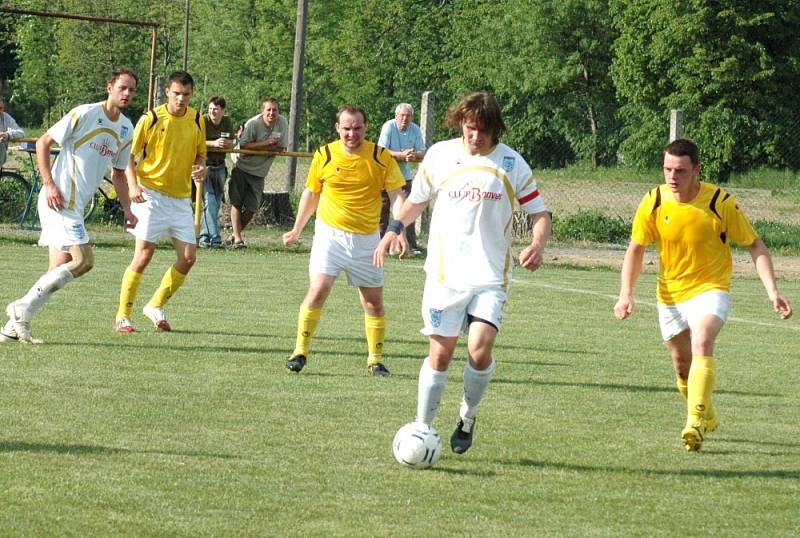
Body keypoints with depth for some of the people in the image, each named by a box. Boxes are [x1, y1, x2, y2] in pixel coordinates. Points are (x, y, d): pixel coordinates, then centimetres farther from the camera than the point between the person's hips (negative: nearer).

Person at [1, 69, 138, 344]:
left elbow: (118, 174, 25)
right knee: (83, 260, -16)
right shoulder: (84, 114, -10)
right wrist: (49, 184, -16)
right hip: (58, 199, -8)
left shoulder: (126, 129, 13)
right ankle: (22, 308, -11)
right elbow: (43, 142, -8)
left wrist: (127, 209, 16)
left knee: (59, 270, 4)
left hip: (75, 206, 8)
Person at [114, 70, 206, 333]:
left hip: (181, 198, 5)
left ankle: (156, 306, 18)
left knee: (188, 257, 0)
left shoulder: (197, 121, 6)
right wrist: (133, 185, -19)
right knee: (143, 255, -10)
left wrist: (200, 167, -4)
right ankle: (123, 316, 0)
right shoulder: (151, 119, -7)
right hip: (151, 194, -5)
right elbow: (130, 155, -4)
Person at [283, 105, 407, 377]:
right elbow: (311, 193, 13)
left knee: (374, 301, 5)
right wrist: (297, 229, 15)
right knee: (318, 290, -16)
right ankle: (300, 352, -6)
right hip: (330, 234, -1)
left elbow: (397, 195, -5)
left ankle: (376, 360, 19)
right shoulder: (324, 155, -2)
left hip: (366, 239, 1)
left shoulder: (381, 157, -5)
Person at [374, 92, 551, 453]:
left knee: (480, 349, -16)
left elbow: (539, 213, 4)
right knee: (440, 354, -1)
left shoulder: (512, 163, -1)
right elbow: (417, 200, 18)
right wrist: (395, 227, 0)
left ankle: (467, 418, 9)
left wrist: (538, 244, -16)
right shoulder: (438, 155, 3)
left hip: (490, 277, -1)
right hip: (444, 274, 1)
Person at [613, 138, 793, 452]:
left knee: (701, 344, -29)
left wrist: (772, 291, -17)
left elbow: (755, 245, -7)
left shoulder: (721, 202, -16)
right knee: (682, 366, 12)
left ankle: (695, 424, -37)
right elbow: (636, 249, 2)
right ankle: (707, 418, 39)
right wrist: (626, 294, -11)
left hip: (710, 288, -4)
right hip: (670, 294, 4)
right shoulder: (654, 202, -10)